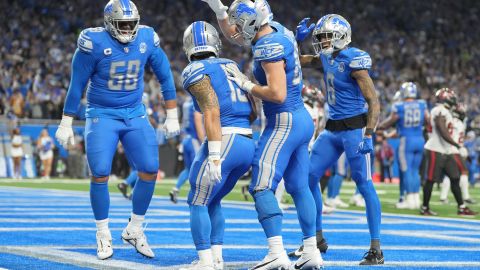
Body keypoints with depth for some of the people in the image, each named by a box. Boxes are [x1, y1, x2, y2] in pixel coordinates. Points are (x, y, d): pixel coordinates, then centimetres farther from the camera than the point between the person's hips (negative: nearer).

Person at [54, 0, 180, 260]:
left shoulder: (147, 39, -5)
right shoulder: (94, 43, -15)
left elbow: (165, 77, 8)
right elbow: (77, 85, -7)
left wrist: (172, 116, 9)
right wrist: (66, 124, -5)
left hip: (135, 114, 3)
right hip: (102, 116, -3)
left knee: (150, 170, -6)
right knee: (100, 173, -12)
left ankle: (135, 229, 13)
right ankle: (103, 235, 7)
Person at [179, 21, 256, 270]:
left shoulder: (196, 72, -3)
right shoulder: (231, 66, 20)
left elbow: (212, 113, -15)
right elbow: (253, 111, 17)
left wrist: (214, 156, -18)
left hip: (224, 142, -7)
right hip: (248, 144, 7)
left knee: (198, 203, 4)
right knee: (212, 202, 22)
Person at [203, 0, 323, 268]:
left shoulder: (269, 47, -19)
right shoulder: (277, 30, 8)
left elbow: (277, 94, -25)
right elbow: (233, 36, 26)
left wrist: (246, 85, -14)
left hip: (284, 123, -10)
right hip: (302, 119, 10)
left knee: (262, 187, -12)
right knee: (299, 187, 13)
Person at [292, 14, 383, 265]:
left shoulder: (354, 60, -15)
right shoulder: (327, 58, 8)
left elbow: (373, 102, -17)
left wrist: (368, 136, -25)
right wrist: (298, 38, 7)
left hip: (354, 128, -8)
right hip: (332, 129, 9)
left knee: (364, 184, -8)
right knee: (309, 176, 6)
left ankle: (376, 249, -6)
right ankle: (317, 237, 18)